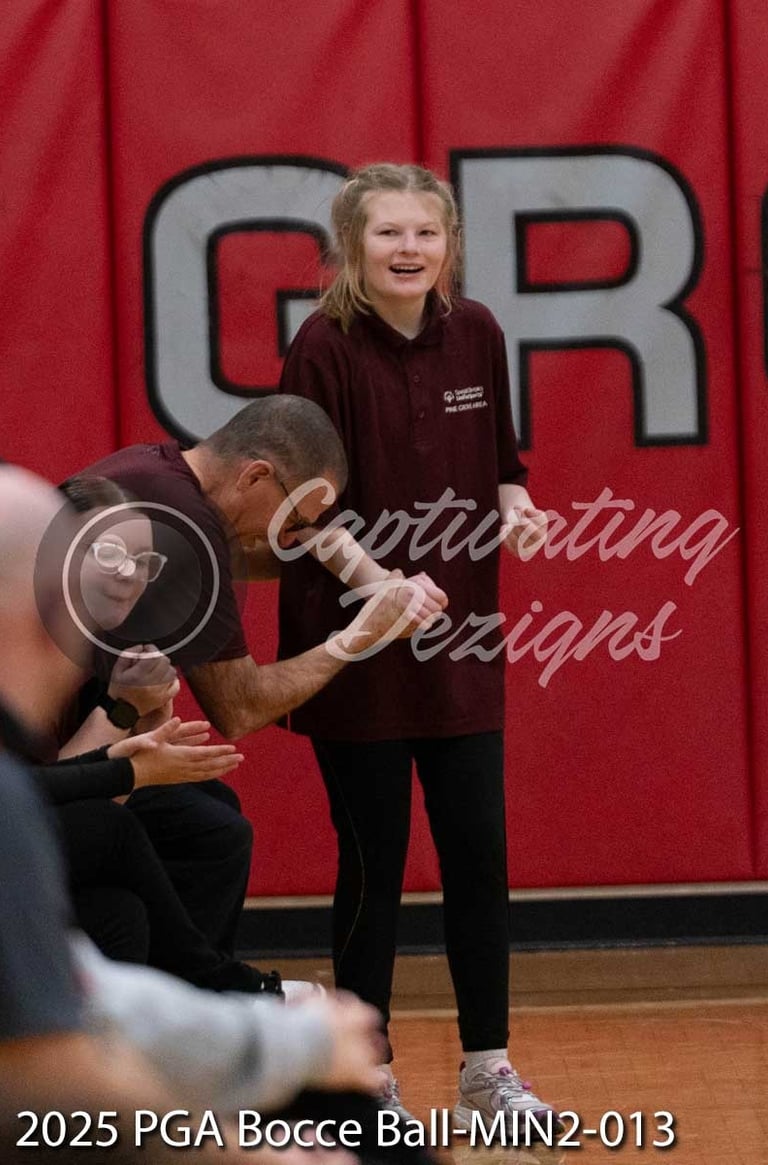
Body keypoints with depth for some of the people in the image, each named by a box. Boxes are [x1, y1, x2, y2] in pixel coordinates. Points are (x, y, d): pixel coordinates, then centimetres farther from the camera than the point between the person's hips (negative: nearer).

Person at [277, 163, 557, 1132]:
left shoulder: (475, 333, 2)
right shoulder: (324, 347, -12)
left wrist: (517, 508, -7)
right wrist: (375, 577, -26)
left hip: (459, 634, 4)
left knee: (478, 848, 5)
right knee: (374, 859, 3)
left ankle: (488, 1069, 17)